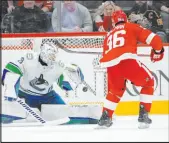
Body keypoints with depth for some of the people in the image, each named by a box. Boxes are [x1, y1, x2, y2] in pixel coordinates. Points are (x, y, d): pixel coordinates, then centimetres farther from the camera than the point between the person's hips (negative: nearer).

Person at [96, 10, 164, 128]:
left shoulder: (109, 35, 34)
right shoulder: (132, 27, 21)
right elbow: (153, 38, 11)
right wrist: (158, 51, 32)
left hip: (111, 64, 4)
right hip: (127, 60, -4)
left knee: (115, 90, 32)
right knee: (148, 83, 19)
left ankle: (105, 118, 24)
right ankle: (143, 115, 9)